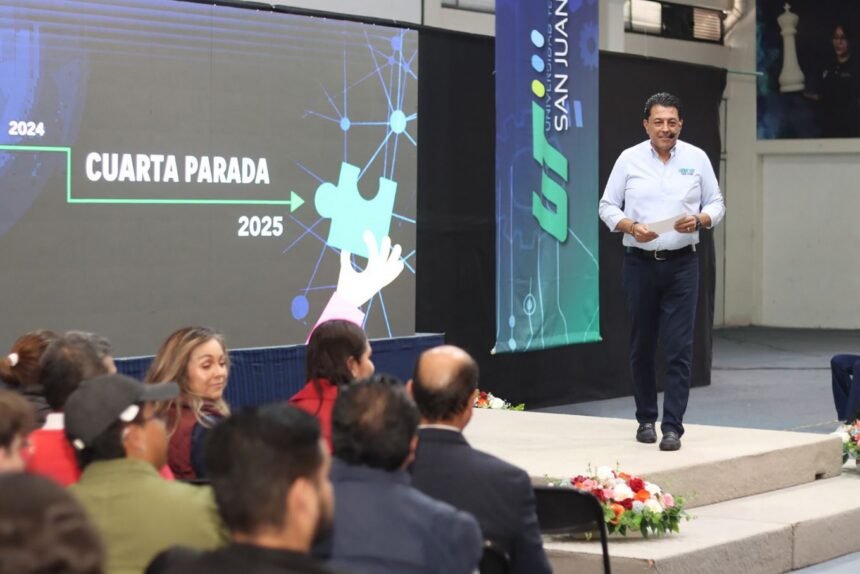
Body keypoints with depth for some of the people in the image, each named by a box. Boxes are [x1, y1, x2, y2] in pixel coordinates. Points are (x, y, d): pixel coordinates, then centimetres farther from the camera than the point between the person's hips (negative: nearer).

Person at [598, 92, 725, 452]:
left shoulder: (696, 159, 4)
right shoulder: (629, 159, 1)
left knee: (679, 348, -6)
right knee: (642, 346, 9)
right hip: (640, 263, 0)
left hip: (681, 263, 0)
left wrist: (699, 220, -14)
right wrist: (631, 227, -15)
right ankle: (646, 419, 23)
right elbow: (607, 206, 3)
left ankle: (672, 427, -5)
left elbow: (716, 204, 8)